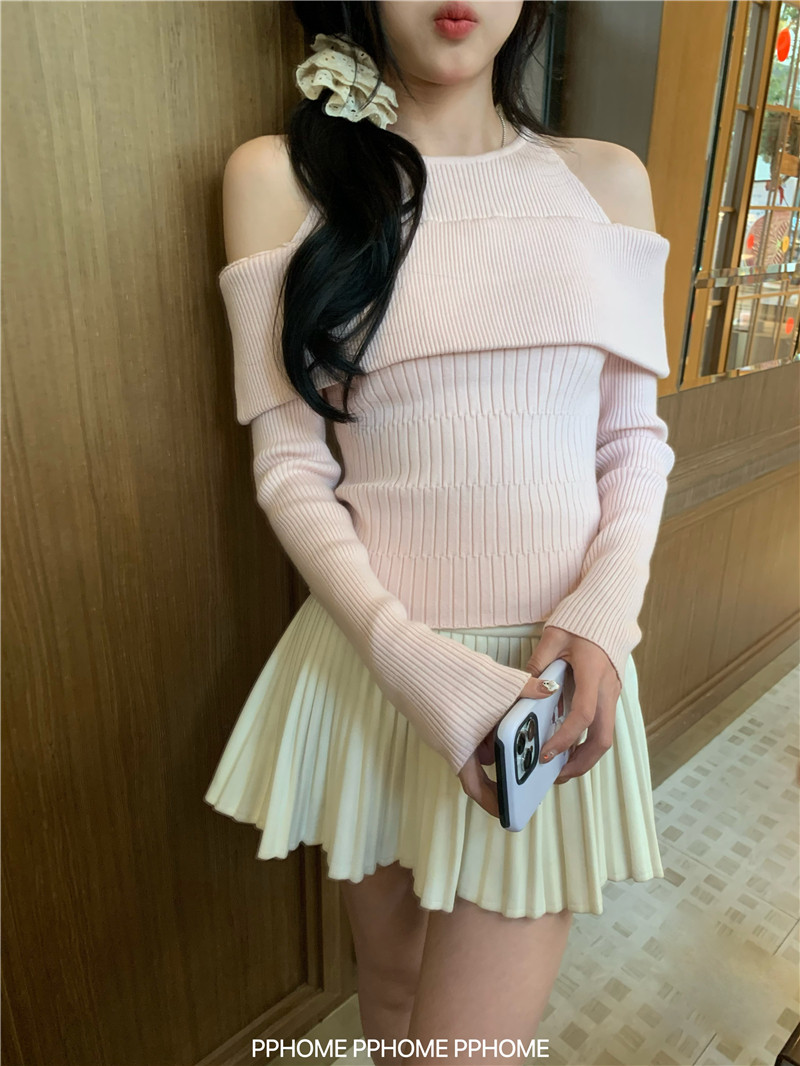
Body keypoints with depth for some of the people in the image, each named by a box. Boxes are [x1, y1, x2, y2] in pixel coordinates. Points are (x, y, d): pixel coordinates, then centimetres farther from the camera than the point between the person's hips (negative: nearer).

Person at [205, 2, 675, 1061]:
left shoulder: (607, 179, 6)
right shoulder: (280, 176, -1)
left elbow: (636, 437, 7)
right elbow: (290, 467, -5)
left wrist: (605, 609, -11)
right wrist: (415, 662, -18)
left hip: (557, 663, 1)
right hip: (373, 655, 0)